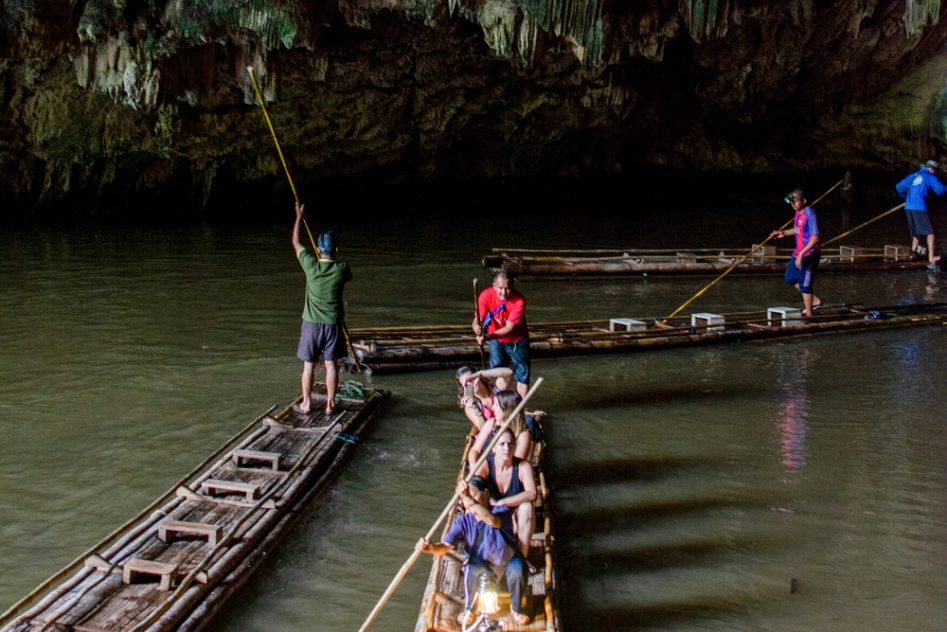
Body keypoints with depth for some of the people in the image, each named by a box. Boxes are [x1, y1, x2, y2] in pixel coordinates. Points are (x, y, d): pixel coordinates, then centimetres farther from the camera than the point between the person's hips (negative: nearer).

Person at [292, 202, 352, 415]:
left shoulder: (311, 265, -11)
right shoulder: (341, 269, -10)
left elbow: (296, 242, 5)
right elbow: (349, 277, 17)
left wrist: (299, 217, 17)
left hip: (311, 323, 0)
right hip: (333, 323, 0)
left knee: (309, 365, 9)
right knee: (331, 364, 8)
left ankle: (306, 403, 16)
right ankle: (330, 404, 11)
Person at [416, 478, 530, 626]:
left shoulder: (501, 512, -17)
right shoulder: (463, 522, -9)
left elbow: (492, 521, -43)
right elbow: (445, 546, -21)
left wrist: (469, 500, -49)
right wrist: (431, 548, -45)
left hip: (506, 562, -1)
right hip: (482, 564, 1)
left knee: (517, 568, -34)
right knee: (473, 566, -33)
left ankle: (515, 610, -5)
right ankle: (468, 609, -7)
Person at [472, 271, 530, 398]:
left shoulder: (519, 300, -29)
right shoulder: (486, 296, -23)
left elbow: (509, 328, -31)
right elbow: (477, 320, -26)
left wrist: (487, 337, -44)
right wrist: (477, 328, -52)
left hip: (518, 340, -1)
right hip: (496, 340, 2)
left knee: (522, 373, 1)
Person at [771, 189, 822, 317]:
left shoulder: (810, 215, -22)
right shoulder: (798, 212, 6)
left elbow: (815, 238, -27)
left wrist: (801, 254, -31)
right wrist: (783, 233, 11)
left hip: (810, 254, -10)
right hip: (799, 252, 10)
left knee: (804, 283, -3)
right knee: (790, 277, 18)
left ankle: (808, 314, 10)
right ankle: (815, 300, 28)